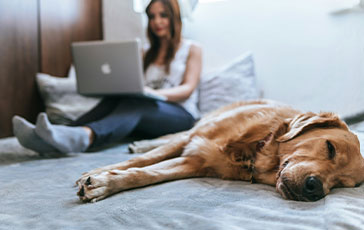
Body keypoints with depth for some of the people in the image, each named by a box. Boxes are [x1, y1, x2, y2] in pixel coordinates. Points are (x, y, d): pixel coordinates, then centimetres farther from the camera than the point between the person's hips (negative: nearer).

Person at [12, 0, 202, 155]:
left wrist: (154, 93, -23)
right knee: (114, 100, -28)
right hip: (147, 116, 4)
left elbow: (188, 89, -3)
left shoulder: (192, 50, 12)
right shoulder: (147, 54, 26)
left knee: (135, 104, -36)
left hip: (180, 115, -4)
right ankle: (50, 139, -51)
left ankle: (84, 137, -65)